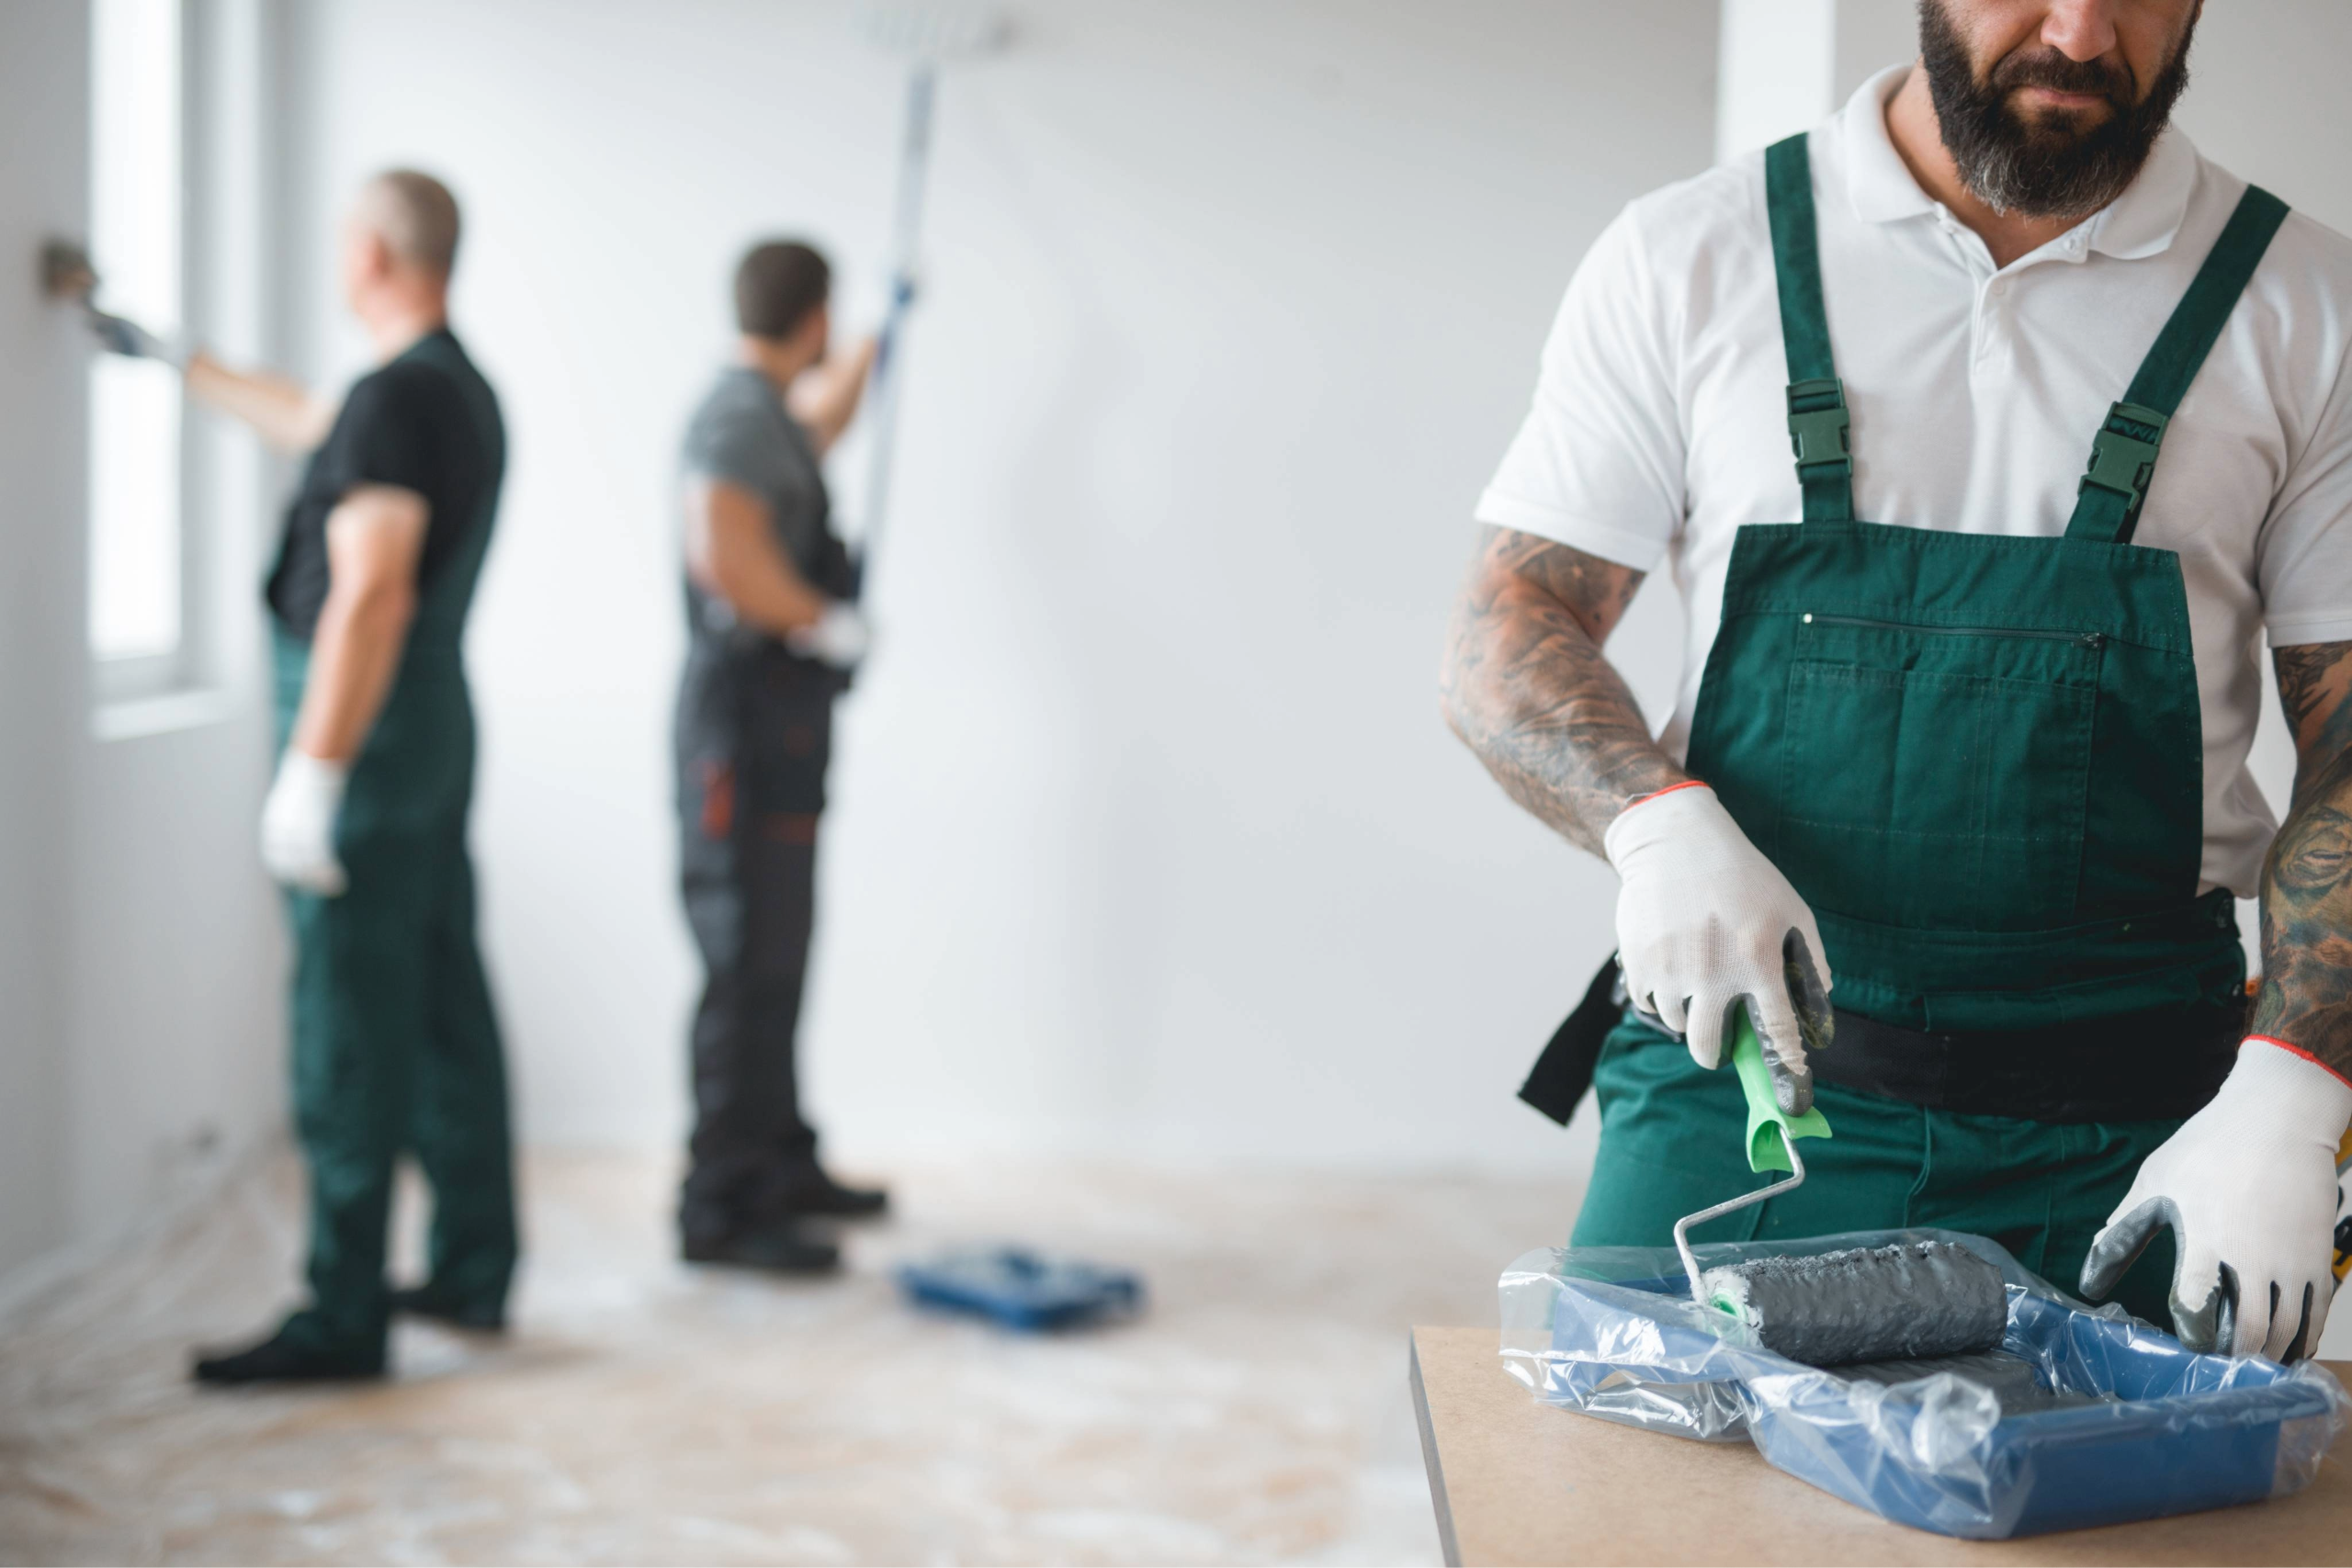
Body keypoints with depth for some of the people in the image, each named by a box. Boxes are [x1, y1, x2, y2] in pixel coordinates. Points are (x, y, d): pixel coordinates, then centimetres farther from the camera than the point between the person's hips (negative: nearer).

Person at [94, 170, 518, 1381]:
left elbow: (370, 599, -25)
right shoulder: (462, 390, 14)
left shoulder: (398, 398, -18)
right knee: (442, 1003, 14)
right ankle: (473, 1271, 23)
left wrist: (311, 775, -25)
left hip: (366, 734, -10)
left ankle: (343, 1318, -2)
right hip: (435, 732, 10)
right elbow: (307, 423, 33)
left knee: (351, 1029, -6)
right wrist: (174, 362, 43)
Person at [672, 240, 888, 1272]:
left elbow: (818, 426, 42)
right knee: (749, 968, -9)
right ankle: (723, 1210, -6)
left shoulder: (769, 414, 17)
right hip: (749, 719, -10)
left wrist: (871, 349, 51)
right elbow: (723, 554, -30)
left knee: (775, 961, 15)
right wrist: (830, 622, -17)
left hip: (779, 725, 10)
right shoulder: (738, 415, -15)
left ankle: (783, 1168, 25)